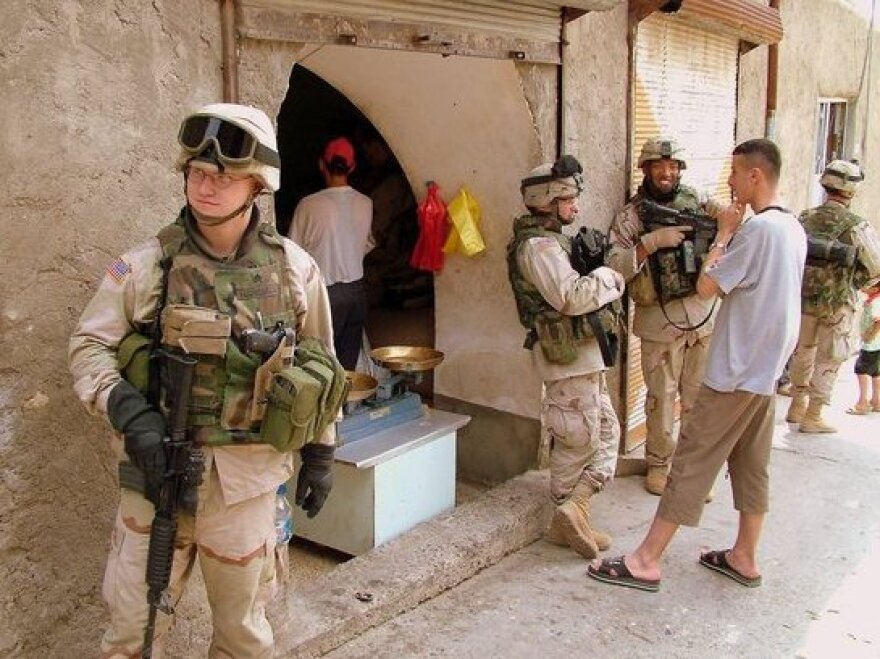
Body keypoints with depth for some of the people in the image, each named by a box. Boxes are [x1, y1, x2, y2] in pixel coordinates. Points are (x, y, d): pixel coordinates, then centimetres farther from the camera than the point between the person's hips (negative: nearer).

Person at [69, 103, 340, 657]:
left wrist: (321, 453, 10)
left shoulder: (295, 270, 0)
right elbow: (88, 346, 1)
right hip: (159, 469, 0)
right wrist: (129, 413, -16)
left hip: (248, 477, 1)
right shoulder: (145, 266, -4)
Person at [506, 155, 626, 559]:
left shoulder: (550, 240, 17)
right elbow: (572, 297, -26)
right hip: (567, 355, -10)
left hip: (581, 352, 10)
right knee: (580, 439, -1)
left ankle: (573, 511, 9)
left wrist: (597, 277, 0)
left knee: (606, 431, 11)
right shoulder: (538, 245, -16)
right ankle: (567, 516, 10)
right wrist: (607, 277, -10)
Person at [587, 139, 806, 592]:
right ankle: (744, 558, 25)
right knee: (751, 464, 15)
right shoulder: (794, 228, 9)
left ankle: (645, 562, 1)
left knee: (693, 460, -5)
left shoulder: (758, 229, -19)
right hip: (767, 368, 9)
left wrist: (724, 233, -6)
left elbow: (707, 286, -17)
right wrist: (735, 233, 6)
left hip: (735, 371, -9)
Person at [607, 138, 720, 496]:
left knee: (700, 397, 10)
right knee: (661, 398, 8)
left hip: (704, 316, 3)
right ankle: (658, 463, 24)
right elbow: (614, 267, -12)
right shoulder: (630, 216, -2)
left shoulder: (698, 202, 6)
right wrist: (652, 241, -22)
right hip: (660, 322, -2)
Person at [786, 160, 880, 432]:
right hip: (837, 302, -5)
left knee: (803, 352, 19)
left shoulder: (805, 218, -1)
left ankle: (797, 407, 30)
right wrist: (854, 282, 5)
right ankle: (812, 417, 10)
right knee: (827, 360, 6)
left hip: (804, 297, 5)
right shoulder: (854, 225, -14)